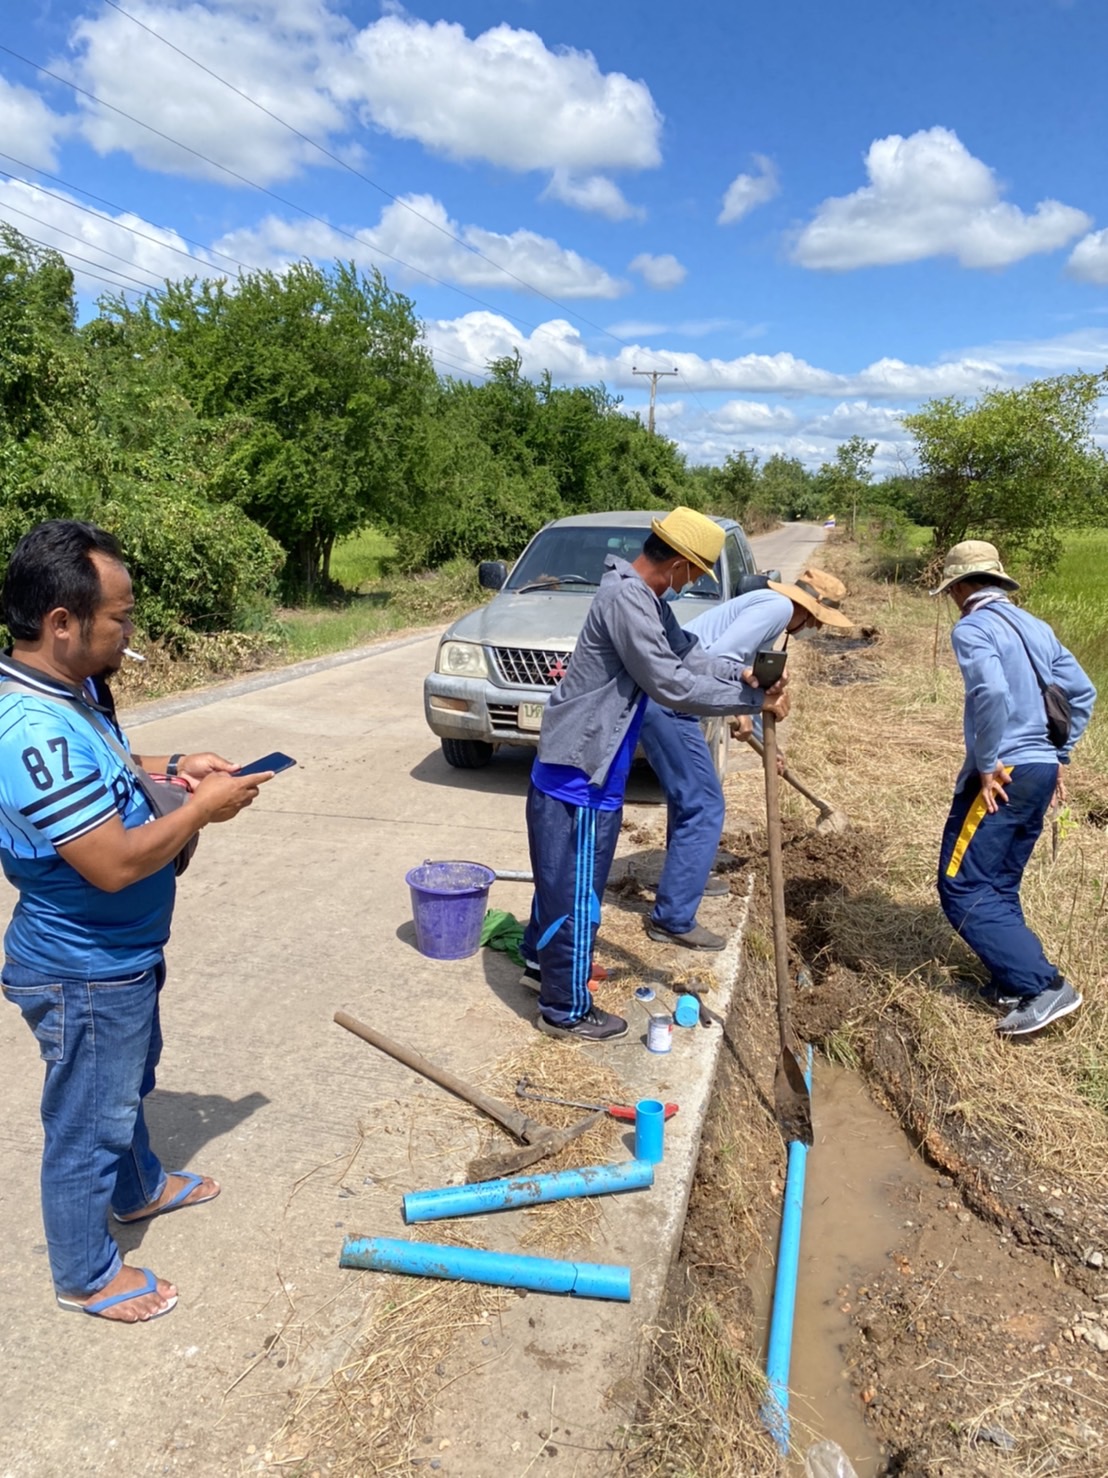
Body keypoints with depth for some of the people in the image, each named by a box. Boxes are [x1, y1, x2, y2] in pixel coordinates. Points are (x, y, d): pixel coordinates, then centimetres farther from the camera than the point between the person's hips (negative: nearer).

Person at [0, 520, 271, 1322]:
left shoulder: (70, 691, -2)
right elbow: (114, 863, -34)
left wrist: (172, 767, 1)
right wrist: (203, 808, -22)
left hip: (121, 956, 10)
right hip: (84, 973, -10)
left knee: (128, 1084, 30)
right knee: (87, 1122, 13)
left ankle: (139, 1188, 55)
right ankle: (86, 1274, 36)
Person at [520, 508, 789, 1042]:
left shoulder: (644, 596, 9)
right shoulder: (627, 600, -23)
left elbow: (687, 653, 14)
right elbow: (673, 684, -24)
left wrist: (743, 675, -2)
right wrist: (752, 700, -17)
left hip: (581, 759, 11)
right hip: (580, 769, -11)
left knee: (560, 875, 25)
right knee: (576, 890, 1)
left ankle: (542, 963, 43)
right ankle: (565, 1010, 15)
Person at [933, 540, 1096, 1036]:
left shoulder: (972, 628, -10)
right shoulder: (1036, 627, 16)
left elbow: (992, 692, -27)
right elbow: (1082, 693, 17)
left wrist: (987, 765, -18)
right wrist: (1059, 754, 20)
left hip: (1002, 777, -9)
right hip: (1040, 774, 9)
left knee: (963, 889, -5)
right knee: (998, 887, 16)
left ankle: (1044, 984, -8)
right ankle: (1014, 982, 17)